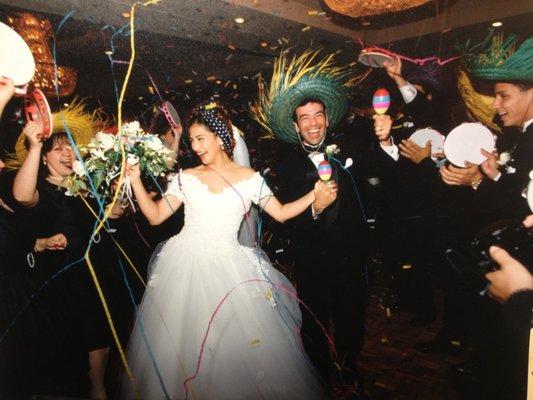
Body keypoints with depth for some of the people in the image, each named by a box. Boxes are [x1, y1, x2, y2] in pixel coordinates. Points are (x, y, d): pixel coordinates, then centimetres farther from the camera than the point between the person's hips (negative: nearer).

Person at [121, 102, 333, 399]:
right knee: (182, 338, 6)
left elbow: (281, 213, 5)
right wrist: (136, 180, -4)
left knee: (240, 339, -1)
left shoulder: (249, 178, 2)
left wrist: (315, 194, -4)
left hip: (229, 267, -1)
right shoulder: (186, 178, 5)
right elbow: (155, 216, 3)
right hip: (187, 264, 1)